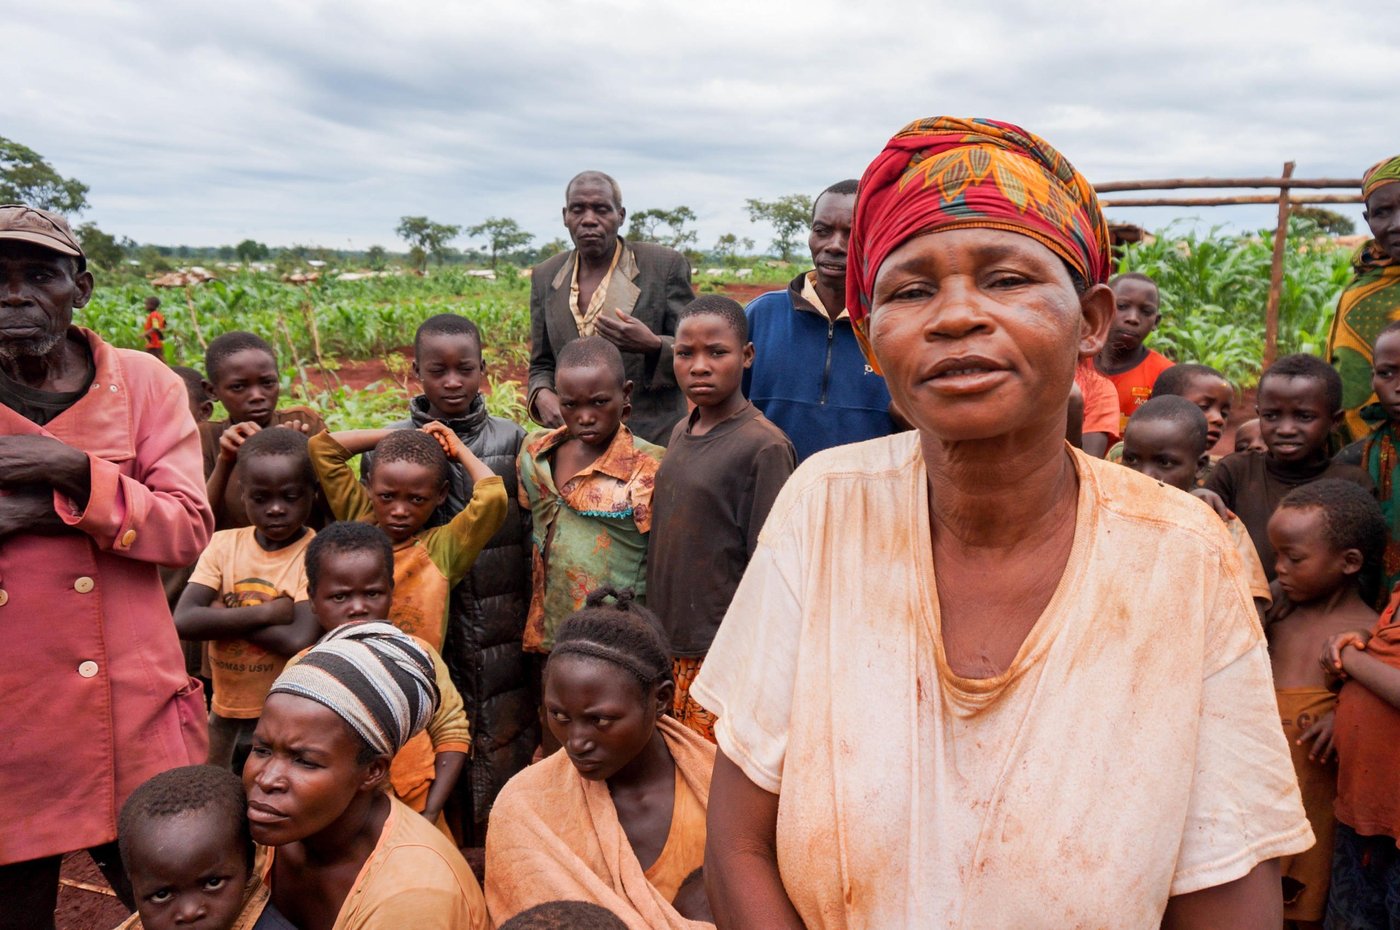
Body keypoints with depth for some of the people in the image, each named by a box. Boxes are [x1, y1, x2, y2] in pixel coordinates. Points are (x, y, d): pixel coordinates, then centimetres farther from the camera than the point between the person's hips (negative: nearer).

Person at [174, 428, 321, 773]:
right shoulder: (224, 544, -2)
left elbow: (300, 641, -24)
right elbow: (183, 621, -15)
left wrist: (221, 614, -16)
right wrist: (267, 613, -20)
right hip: (225, 709, 4)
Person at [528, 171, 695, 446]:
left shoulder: (665, 265, -3)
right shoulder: (545, 276, 9)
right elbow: (542, 364, 16)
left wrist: (653, 346, -21)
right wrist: (542, 395, -7)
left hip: (653, 439, -2)